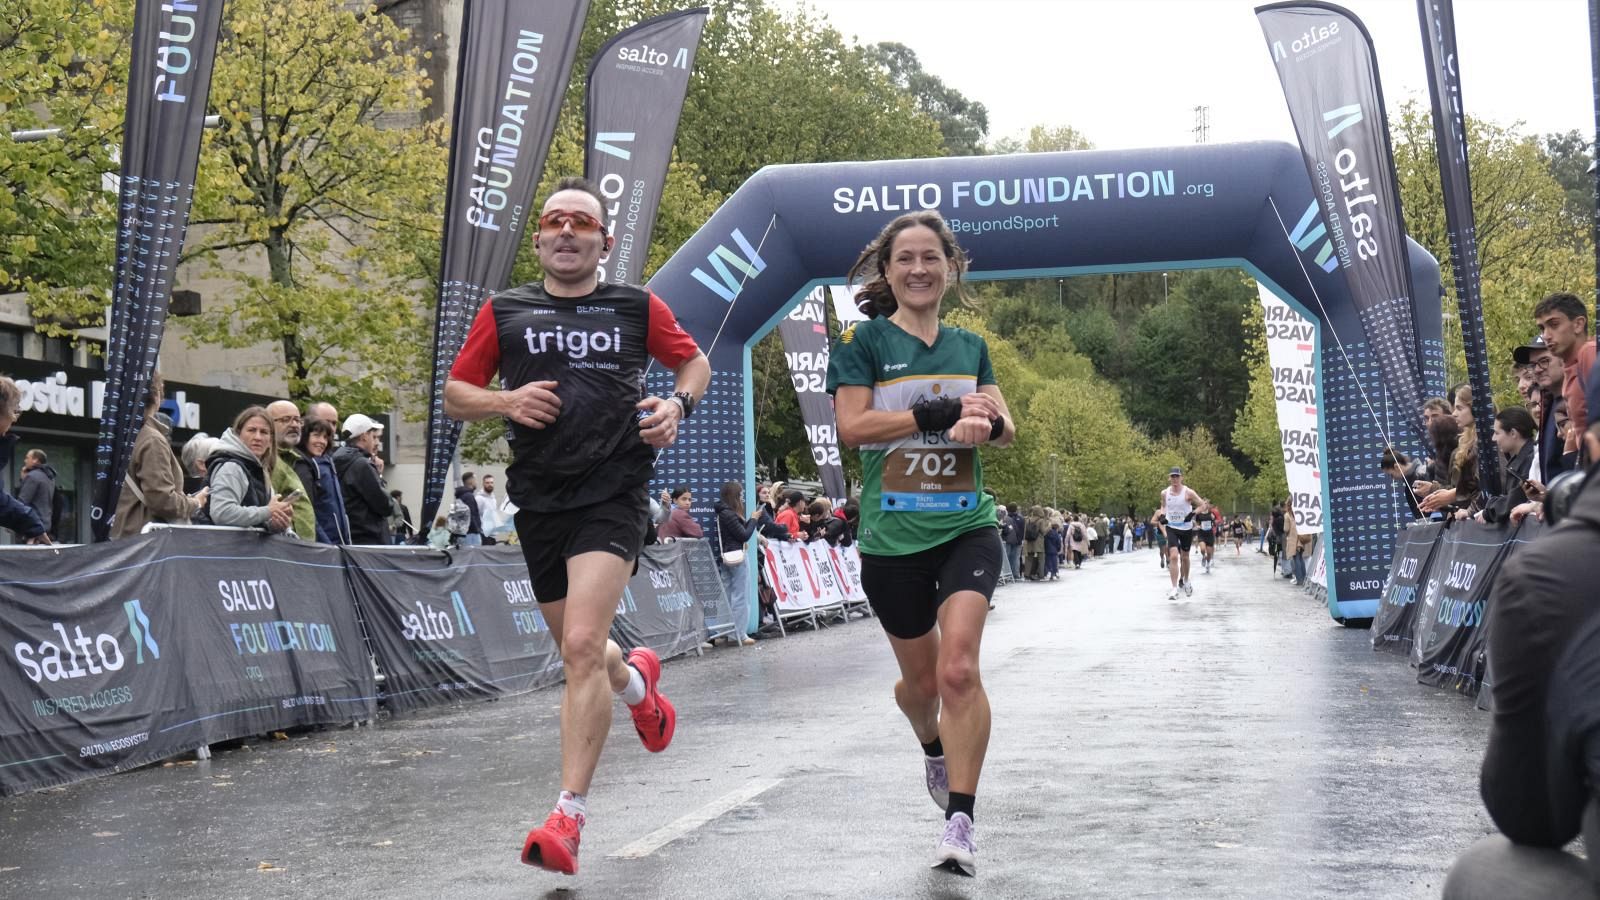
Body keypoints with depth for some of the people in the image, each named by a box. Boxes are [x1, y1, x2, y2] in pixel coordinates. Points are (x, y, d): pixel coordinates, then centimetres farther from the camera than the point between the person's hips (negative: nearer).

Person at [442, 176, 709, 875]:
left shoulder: (638, 308, 5)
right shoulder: (503, 312, 8)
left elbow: (695, 362, 20)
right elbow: (454, 395, 12)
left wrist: (677, 406, 0)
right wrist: (507, 401, -8)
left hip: (613, 494, -3)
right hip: (539, 499, 4)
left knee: (582, 647, -19)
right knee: (577, 652, 16)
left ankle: (569, 816, -13)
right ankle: (636, 679, 53)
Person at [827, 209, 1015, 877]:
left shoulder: (970, 346, 11)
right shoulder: (863, 342, -1)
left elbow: (1005, 428, 10)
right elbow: (852, 425, -13)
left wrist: (986, 422, -15)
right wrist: (945, 411, -19)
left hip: (967, 528, 1)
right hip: (892, 538, -1)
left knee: (958, 666, -17)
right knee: (920, 678, 13)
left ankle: (960, 821, -11)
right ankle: (934, 747, 48)